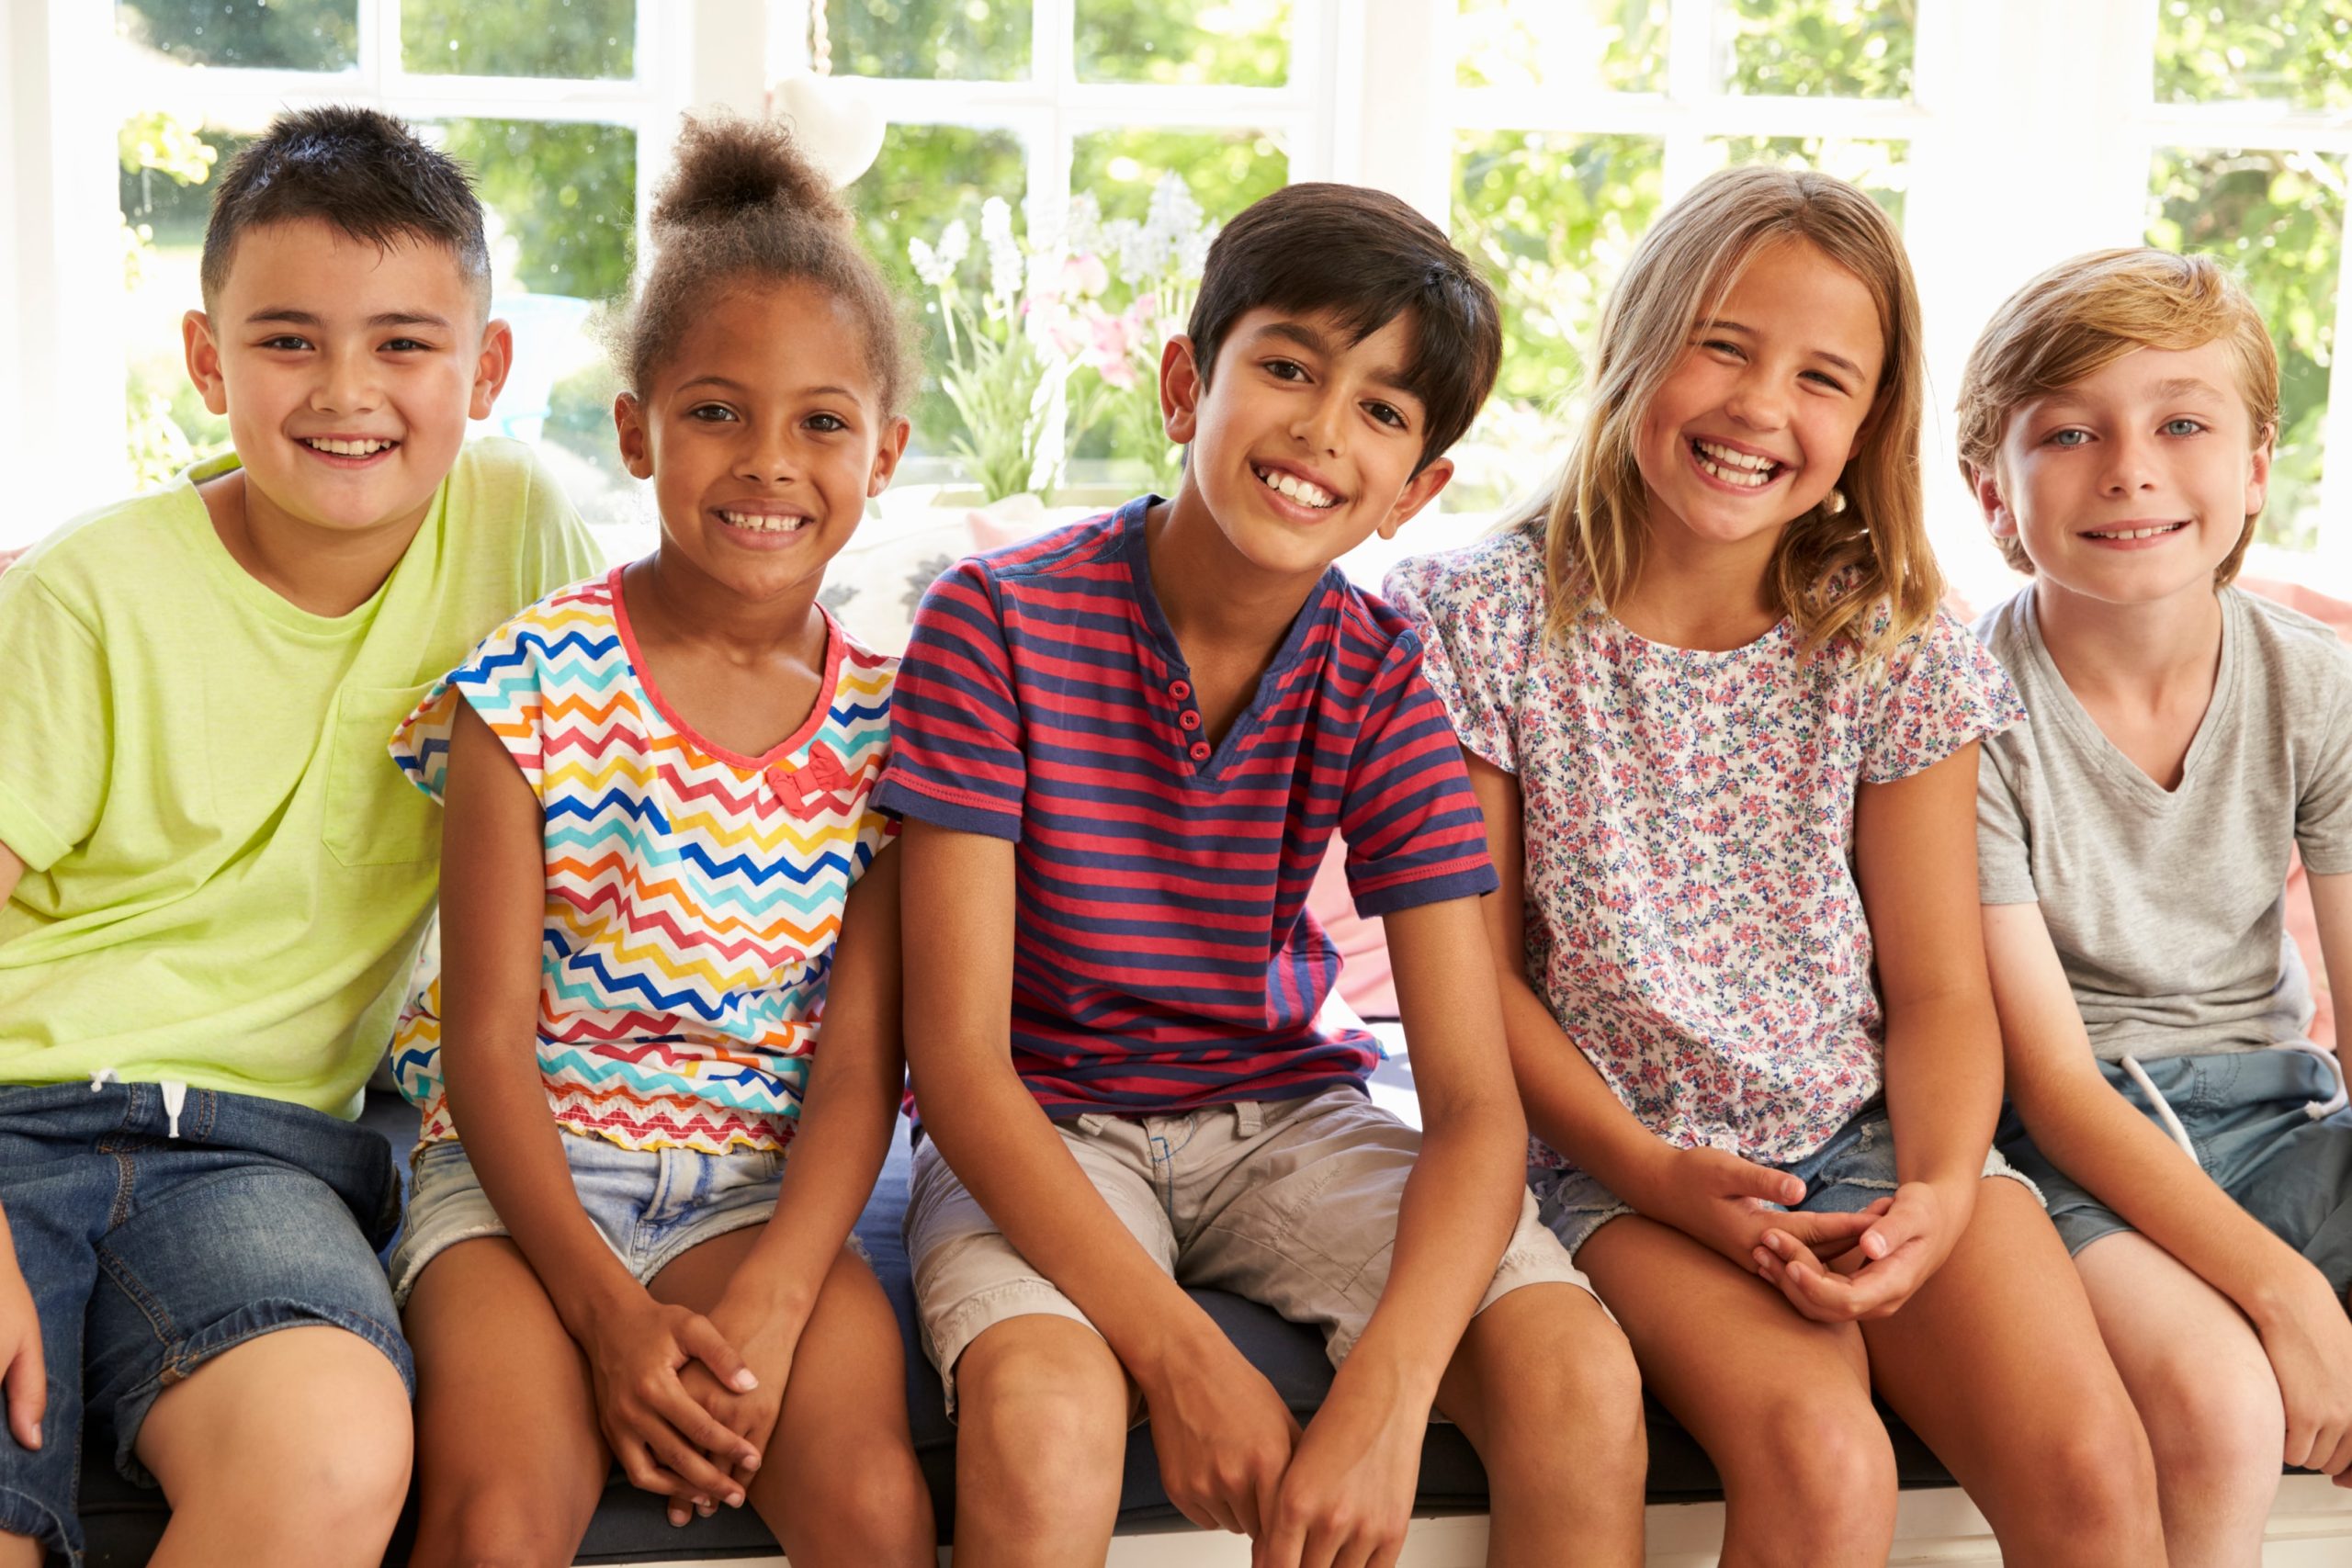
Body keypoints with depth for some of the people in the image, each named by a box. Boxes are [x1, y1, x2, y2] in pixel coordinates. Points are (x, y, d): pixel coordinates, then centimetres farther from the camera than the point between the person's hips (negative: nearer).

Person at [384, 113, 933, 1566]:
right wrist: (610, 1314, -18)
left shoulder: (885, 722, 0)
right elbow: (487, 1039, -8)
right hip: (527, 1167, -1)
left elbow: (858, 1067, -2)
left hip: (760, 1185, 2)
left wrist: (764, 1310, -18)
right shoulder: (536, 681, -6)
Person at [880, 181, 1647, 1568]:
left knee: (1586, 1381, -21)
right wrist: (1179, 1354, -28)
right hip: (1039, 1133, -2)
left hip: (1284, 1116, 3)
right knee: (1045, 1415, -34)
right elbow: (958, 1054, -18)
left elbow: (1475, 1100, -11)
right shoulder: (998, 622, -15)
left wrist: (1384, 1398, -29)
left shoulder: (1379, 679, -7)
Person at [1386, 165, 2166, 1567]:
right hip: (1624, 1151, -2)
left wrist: (1942, 1191, -16)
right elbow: (1480, 968, -2)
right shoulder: (1485, 619, -5)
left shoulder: (1895, 648, 1)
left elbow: (1939, 990, 3)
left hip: (1875, 1136, 2)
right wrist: (1648, 1169, -15)